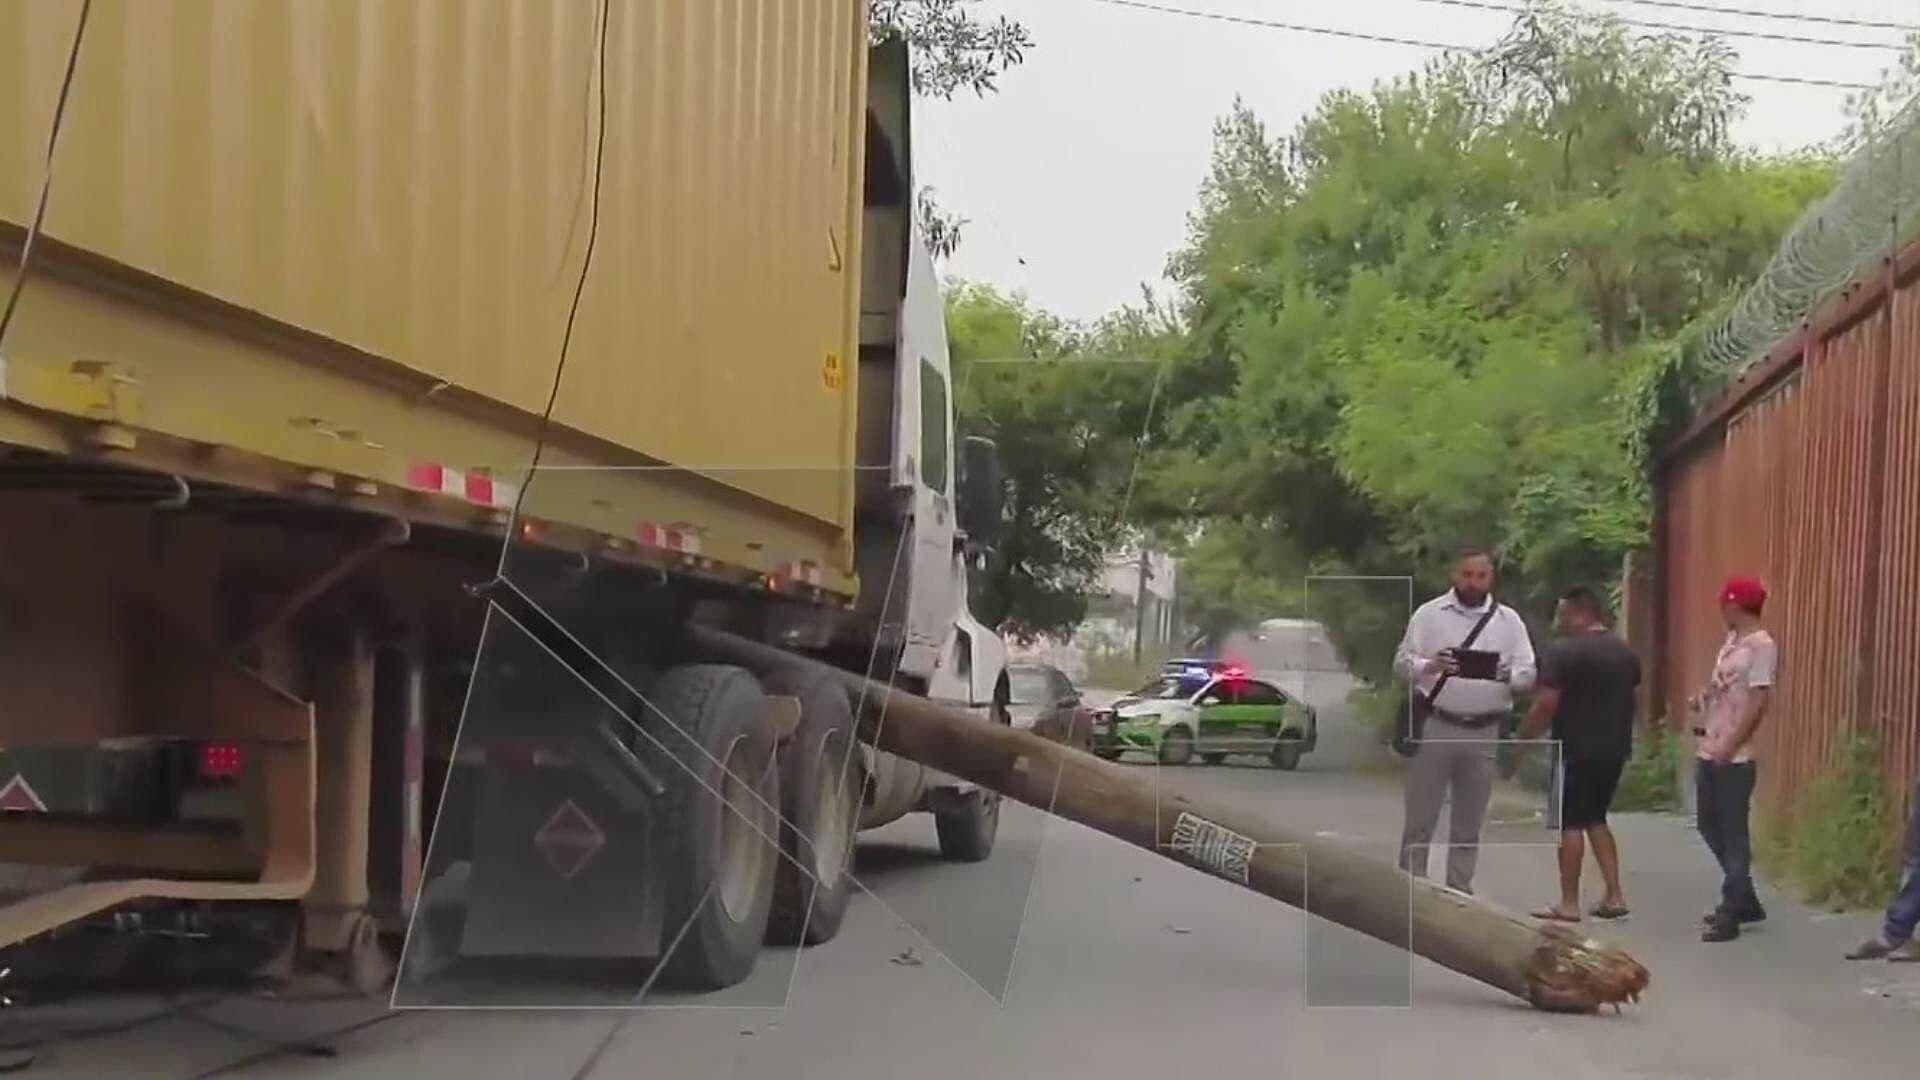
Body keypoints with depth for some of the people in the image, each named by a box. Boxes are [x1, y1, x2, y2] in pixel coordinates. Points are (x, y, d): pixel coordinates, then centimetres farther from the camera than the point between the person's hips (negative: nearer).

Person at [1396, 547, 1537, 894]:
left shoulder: (1508, 620, 9)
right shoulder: (1429, 614, 4)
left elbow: (1528, 671, 6)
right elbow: (1403, 661, 2)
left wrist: (1507, 674, -17)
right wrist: (1430, 666, -19)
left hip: (1484, 732, 2)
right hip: (1436, 726, -2)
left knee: (1469, 823, 9)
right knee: (1420, 818, -1)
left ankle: (1459, 890, 17)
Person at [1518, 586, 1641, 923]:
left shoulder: (1563, 652, -13)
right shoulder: (1625, 652, 12)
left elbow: (1546, 705, -17)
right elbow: (1633, 699, 19)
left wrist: (1524, 739, -6)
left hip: (1576, 751, -8)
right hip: (1614, 750, 8)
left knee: (1570, 824, 0)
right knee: (1596, 819, 18)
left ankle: (1569, 904, 2)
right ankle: (1614, 896, 12)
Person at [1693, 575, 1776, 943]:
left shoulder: (1761, 645, -14)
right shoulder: (1731, 640, 14)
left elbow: (1758, 702, -19)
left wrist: (1730, 745, -23)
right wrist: (1703, 700, 7)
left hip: (1735, 758, -10)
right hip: (1709, 753, 10)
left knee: (1733, 833, -2)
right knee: (1709, 826, 16)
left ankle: (1730, 913, 3)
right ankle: (1744, 900, 29)